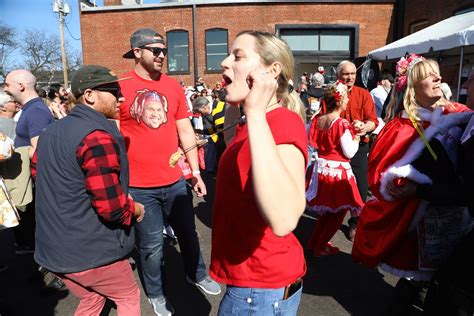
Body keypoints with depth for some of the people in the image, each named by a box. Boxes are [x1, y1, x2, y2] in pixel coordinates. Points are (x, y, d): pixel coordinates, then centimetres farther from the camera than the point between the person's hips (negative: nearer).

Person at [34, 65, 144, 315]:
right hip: (90, 251, -8)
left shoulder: (51, 131, 6)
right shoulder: (98, 137, -24)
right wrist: (137, 209, -6)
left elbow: (39, 177, 20)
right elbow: (113, 208, -27)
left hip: (53, 247, 8)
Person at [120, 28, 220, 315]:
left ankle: (197, 274, 46)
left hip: (175, 180, 4)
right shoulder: (119, 87, -8)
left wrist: (195, 170, 6)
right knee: (152, 244, 11)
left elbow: (186, 130, 7)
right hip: (139, 185, -3)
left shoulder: (173, 85, 3)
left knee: (188, 233, 19)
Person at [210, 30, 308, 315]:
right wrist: (237, 108, 9)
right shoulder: (262, 123, 4)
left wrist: (255, 111, -38)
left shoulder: (284, 123, -25)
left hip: (262, 289, -8)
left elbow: (283, 220, -41)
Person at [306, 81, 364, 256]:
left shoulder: (318, 119, 0)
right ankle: (320, 247, 18)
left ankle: (314, 241, 30)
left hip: (321, 167, 7)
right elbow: (349, 152, -15)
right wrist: (356, 139, 1)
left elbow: (313, 142, 11)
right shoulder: (342, 123, -18)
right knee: (339, 211, 11)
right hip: (338, 171, -7)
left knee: (327, 209, 22)